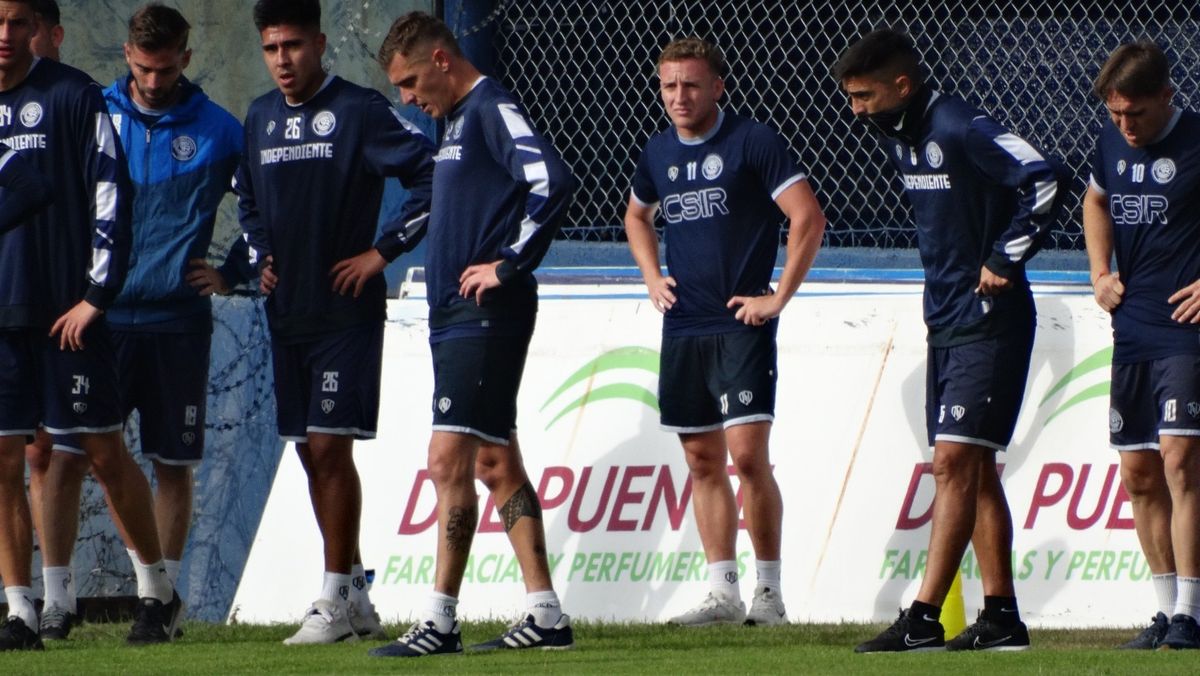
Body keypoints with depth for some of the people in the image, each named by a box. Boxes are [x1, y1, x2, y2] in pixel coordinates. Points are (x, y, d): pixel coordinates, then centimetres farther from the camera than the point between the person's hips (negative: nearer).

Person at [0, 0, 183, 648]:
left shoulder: (71, 96, -4)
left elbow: (110, 195, -6)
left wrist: (96, 295, -11)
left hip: (67, 310, -4)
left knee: (103, 451, -1)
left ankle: (156, 588, 11)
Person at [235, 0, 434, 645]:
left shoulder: (359, 111, -10)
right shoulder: (260, 118, 11)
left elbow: (433, 175, -13)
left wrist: (383, 251, -13)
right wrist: (261, 256, 12)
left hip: (346, 311, -7)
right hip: (287, 313, 7)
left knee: (329, 447, -11)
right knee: (310, 452, 8)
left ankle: (335, 600, -6)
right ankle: (354, 592, 17)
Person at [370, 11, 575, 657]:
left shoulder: (492, 110, -12)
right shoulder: (458, 120, 18)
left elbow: (551, 182, -26)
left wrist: (509, 265, -20)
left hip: (484, 317, -10)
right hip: (457, 315, 10)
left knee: (450, 461, -12)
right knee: (494, 462, 10)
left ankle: (439, 620, -12)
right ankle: (545, 615, 12)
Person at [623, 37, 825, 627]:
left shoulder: (752, 142, -8)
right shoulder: (660, 152, 11)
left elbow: (808, 218, -11)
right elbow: (637, 215, 32)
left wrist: (778, 298, -12)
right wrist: (652, 278, 16)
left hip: (742, 325, -6)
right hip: (682, 329, 6)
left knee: (747, 453, -13)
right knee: (702, 461, 7)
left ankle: (769, 593, -5)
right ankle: (722, 593, 11)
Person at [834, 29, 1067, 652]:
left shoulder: (959, 128, -18)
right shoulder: (897, 135, 9)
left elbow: (1044, 180, -27)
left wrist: (1004, 261, -19)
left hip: (988, 321, -10)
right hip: (946, 320, 10)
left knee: (955, 462, -13)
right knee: (970, 469, 10)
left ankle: (924, 619, -16)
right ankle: (1002, 617, 14)